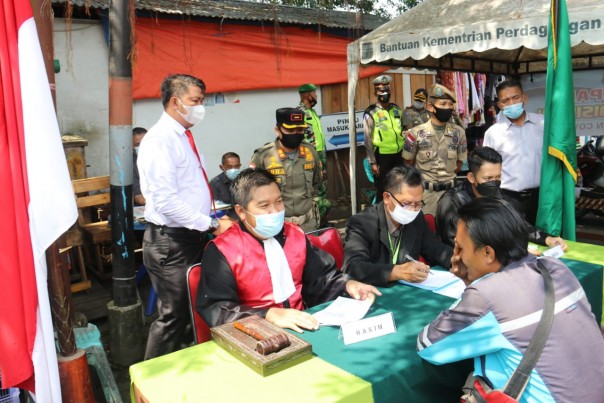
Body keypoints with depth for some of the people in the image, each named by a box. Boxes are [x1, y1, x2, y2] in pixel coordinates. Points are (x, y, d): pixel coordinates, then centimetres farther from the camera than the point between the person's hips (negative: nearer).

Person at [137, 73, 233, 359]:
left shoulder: (183, 137, 13)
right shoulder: (160, 140, -16)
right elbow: (166, 202, -25)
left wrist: (210, 223, 10)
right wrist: (212, 226, -21)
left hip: (193, 237, 9)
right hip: (171, 242, -9)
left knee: (193, 310, 17)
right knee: (173, 315, 1)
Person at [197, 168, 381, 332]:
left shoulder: (295, 234, 8)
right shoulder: (222, 250, -9)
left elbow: (321, 276, 18)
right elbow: (214, 309, -18)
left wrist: (347, 284, -3)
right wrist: (270, 315, -28)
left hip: (301, 325, 5)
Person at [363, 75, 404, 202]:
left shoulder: (397, 109, 9)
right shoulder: (371, 113, -7)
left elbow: (403, 131, 17)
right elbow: (368, 140, -9)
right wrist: (373, 162, -12)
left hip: (399, 155, 5)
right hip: (382, 156, -5)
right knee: (382, 190, 5)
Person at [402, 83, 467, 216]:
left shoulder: (458, 133, 1)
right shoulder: (416, 134, -7)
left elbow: (459, 163, 13)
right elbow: (408, 164, 3)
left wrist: (445, 176, 11)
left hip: (449, 190, 3)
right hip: (424, 191, -2)